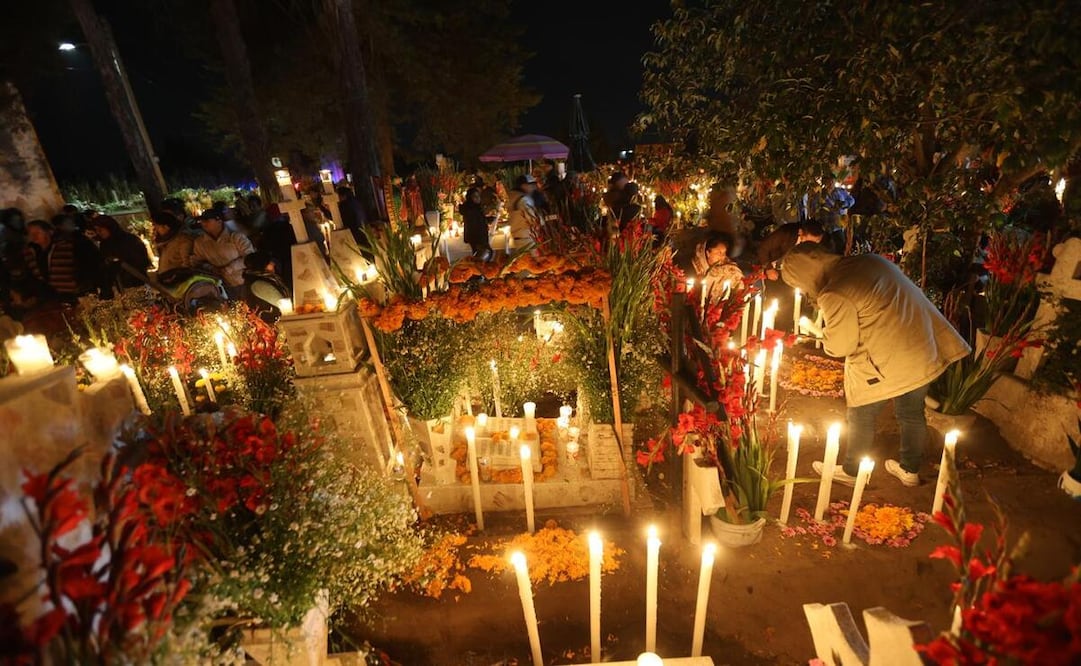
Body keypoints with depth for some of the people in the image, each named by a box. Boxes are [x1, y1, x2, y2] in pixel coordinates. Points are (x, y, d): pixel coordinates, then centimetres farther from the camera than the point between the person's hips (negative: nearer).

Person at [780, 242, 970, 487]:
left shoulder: (835, 295, -21)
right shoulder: (871, 260, 4)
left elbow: (840, 346, -15)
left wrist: (821, 333, 4)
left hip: (888, 363, -8)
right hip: (924, 353, 8)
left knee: (861, 417, 13)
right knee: (912, 413, 23)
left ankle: (851, 471, 30)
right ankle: (910, 470, 41)